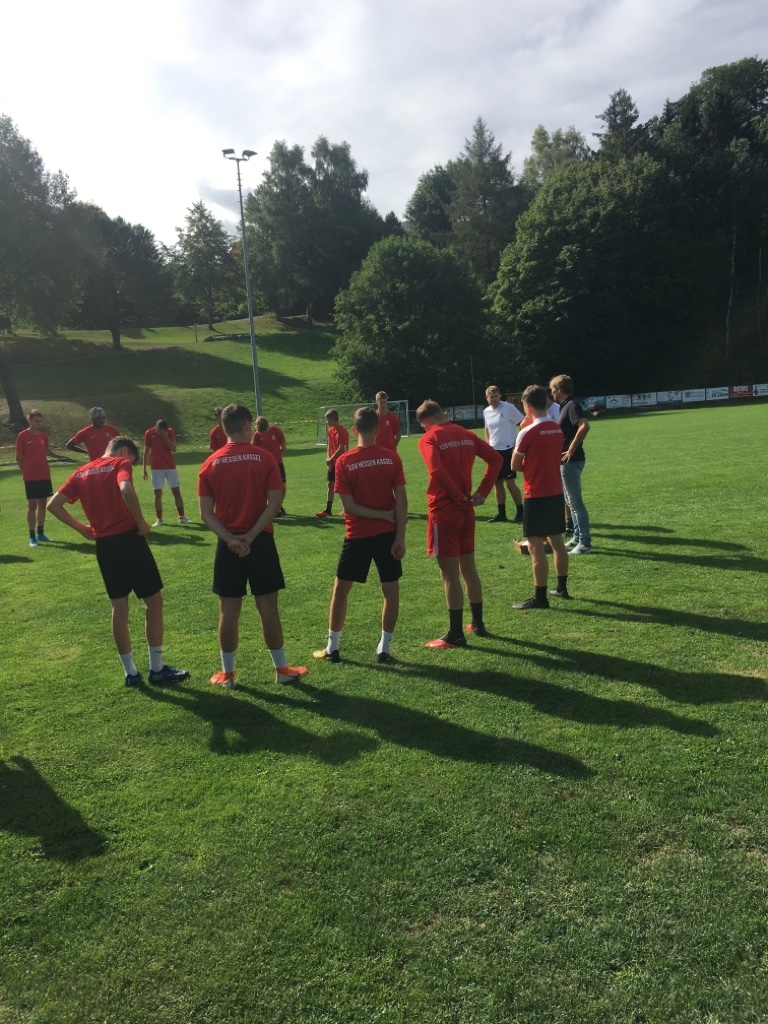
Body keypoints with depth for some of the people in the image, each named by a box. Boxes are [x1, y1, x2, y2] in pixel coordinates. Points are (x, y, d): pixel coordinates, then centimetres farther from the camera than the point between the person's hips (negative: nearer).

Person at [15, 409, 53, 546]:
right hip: (30, 477, -5)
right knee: (32, 505, -2)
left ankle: (40, 533, 21)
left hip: (44, 475, 5)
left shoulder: (44, 435, 7)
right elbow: (18, 457, -3)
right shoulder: (22, 435, -7)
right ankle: (32, 536, 4)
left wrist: (42, 467, 7)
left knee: (42, 504, 10)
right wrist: (26, 471, -3)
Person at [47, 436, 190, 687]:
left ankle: (130, 672, 19)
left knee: (119, 607, 13)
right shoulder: (120, 464, -4)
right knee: (153, 600, 5)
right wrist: (141, 522, -15)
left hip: (103, 545, 6)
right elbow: (126, 490, -26)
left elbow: (53, 505, 9)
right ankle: (157, 669, 8)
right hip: (129, 538, -6)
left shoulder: (81, 472, 14)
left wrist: (82, 528, 12)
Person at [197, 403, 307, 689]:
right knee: (268, 607, 7)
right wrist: (251, 536, -11)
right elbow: (274, 504, -12)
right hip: (260, 541, -1)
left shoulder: (210, 464, 0)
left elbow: (206, 513, -4)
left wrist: (230, 539, -10)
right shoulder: (264, 458, -5)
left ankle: (227, 673, 18)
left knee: (228, 611, 8)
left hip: (228, 544, 2)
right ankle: (281, 668, 17)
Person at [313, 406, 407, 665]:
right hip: (387, 533, 1)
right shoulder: (391, 457, -5)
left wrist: (384, 515, -6)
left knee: (340, 589, 12)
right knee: (391, 589, 9)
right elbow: (401, 501, -9)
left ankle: (332, 648, 19)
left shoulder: (344, 461, -8)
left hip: (357, 535, -1)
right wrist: (400, 537, -7)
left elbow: (349, 506, -12)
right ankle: (384, 649, 13)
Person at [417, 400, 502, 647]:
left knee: (450, 574, -1)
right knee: (468, 567, 19)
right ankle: (478, 624, 30)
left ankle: (455, 635, 5)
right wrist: (482, 492, 1)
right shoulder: (466, 434, 8)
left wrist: (459, 496, -14)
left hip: (443, 510, -6)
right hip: (466, 509, 6)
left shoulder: (428, 439, -9)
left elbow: (437, 472, -25)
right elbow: (495, 458, 4)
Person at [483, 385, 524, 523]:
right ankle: (501, 513, 17)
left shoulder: (508, 408, -11)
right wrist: (488, 445, 14)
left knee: (509, 483, -8)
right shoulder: (486, 412, 8)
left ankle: (520, 512, 4)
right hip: (494, 451, 6)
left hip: (508, 450, -6)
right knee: (498, 483, 9)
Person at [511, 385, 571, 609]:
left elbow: (515, 466, -5)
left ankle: (540, 597, 1)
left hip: (537, 495, -7)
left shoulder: (528, 432, -15)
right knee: (557, 541, 17)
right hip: (556, 492, 8)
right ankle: (562, 588, 29)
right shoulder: (557, 429, 5)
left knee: (535, 546, -2)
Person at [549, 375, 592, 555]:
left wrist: (572, 449, -25)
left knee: (576, 502, -6)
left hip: (570, 461, -10)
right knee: (571, 501, 18)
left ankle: (585, 543, -1)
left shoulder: (571, 405, -16)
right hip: (566, 461, 10)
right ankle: (577, 537, 27)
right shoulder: (565, 406, 14)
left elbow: (584, 426, -31)